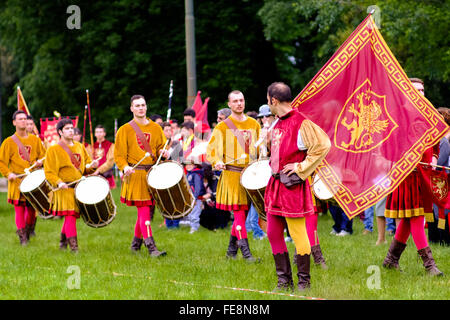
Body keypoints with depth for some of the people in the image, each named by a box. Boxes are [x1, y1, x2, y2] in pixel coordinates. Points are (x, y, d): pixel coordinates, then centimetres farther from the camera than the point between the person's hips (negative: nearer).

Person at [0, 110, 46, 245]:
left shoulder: (35, 140, 9)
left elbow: (43, 155, 16)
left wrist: (40, 161, -6)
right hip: (17, 181, -2)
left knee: (32, 208, 5)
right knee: (19, 209, -5)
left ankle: (29, 231, 28)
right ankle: (22, 238, 3)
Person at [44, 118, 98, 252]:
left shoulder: (80, 147, 14)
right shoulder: (53, 150, -4)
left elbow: (86, 164, 22)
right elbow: (49, 172, -7)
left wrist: (91, 166, -2)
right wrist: (58, 182, -24)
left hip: (79, 189, 6)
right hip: (65, 189, -6)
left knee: (70, 216, 13)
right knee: (70, 217, -13)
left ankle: (63, 243, 30)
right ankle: (74, 248, -15)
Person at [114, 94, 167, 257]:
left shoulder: (155, 128, 13)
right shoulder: (125, 130, 3)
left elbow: (161, 147, 18)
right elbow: (119, 155, 0)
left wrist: (163, 152, -6)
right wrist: (125, 167, -19)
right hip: (135, 175, -4)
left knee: (146, 209, 7)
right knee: (144, 211, -11)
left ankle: (136, 241, 25)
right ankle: (151, 247, -17)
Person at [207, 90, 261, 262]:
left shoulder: (254, 124, 13)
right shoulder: (222, 127, 1)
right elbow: (211, 150, -3)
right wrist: (217, 162, -23)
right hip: (232, 175, -4)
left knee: (243, 212, 7)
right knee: (239, 213, -8)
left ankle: (232, 250, 19)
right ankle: (246, 252, -10)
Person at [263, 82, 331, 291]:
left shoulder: (300, 123, -14)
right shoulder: (279, 123, 14)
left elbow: (323, 144, -23)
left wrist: (301, 167, -18)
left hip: (292, 186, -9)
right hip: (276, 184, 9)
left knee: (298, 234, -3)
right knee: (273, 233, 9)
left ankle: (304, 280, 7)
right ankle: (284, 280, 16)